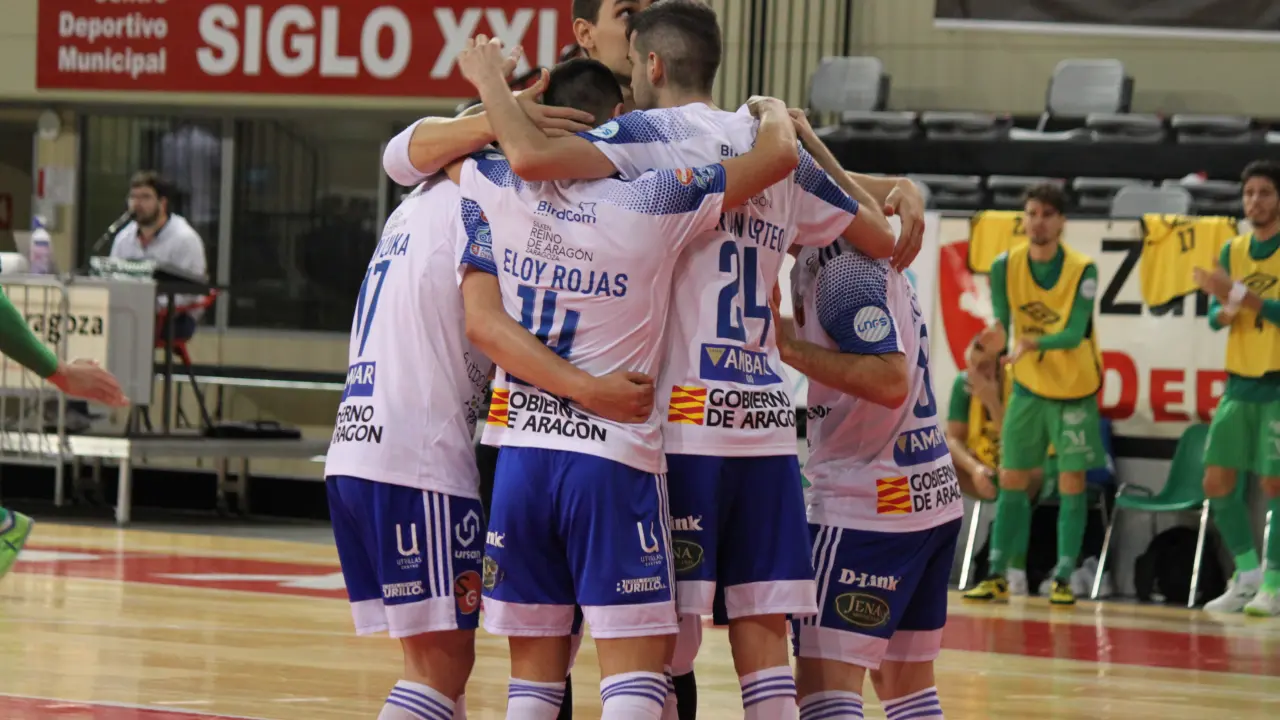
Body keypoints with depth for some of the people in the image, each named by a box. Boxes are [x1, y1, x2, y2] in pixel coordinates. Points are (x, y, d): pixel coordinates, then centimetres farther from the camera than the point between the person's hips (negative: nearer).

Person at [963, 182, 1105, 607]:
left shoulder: (1081, 270, -17)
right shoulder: (1005, 267, -8)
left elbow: (1075, 333, -26)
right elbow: (1000, 322, -12)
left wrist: (1035, 343, -44)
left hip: (1075, 392, -3)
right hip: (1028, 389, 3)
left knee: (1071, 485, -2)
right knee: (1012, 483, 2)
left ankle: (1063, 580, 4)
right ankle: (997, 577, 6)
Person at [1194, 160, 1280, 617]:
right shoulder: (1233, 251, 11)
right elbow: (1215, 315, 5)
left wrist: (1240, 295, -25)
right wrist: (1227, 310, -17)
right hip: (1240, 382, 6)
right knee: (1217, 481, 3)